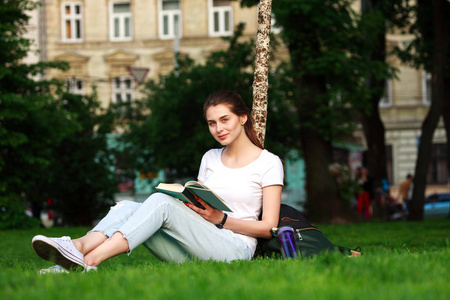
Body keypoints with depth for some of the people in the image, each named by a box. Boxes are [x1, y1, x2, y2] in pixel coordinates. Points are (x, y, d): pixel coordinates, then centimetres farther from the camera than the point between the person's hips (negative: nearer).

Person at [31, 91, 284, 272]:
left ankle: (89, 260, -44)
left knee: (160, 200, -28)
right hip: (195, 251, 6)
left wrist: (221, 219, -12)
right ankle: (80, 247, -46)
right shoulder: (211, 158, 22)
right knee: (128, 207, -17)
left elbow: (269, 227, 0)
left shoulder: (268, 162, 4)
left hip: (236, 248, -6)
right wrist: (191, 205, -2)